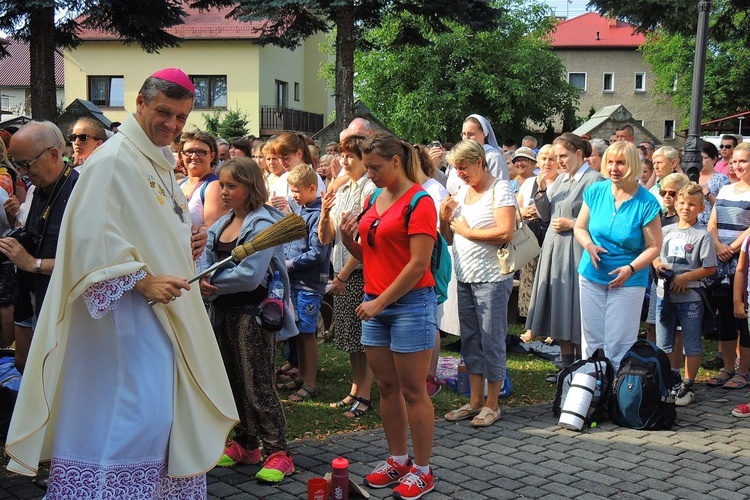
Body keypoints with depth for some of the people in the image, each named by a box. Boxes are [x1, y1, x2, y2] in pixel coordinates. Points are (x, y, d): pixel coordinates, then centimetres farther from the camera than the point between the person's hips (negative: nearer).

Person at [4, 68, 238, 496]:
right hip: (128, 316, -10)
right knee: (135, 416, -10)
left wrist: (187, 245, 5)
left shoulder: (160, 163, 16)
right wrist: (143, 281, -25)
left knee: (165, 414, 14)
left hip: (166, 313, 10)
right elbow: (92, 235, -22)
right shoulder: (115, 159, -13)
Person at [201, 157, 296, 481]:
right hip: (224, 312, 8)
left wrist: (212, 284, -13)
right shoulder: (221, 225, 10)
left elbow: (250, 275, -24)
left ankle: (278, 452, 5)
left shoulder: (263, 224, -15)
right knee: (234, 382, 16)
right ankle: (245, 444, 29)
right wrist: (203, 281, -17)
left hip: (253, 314, -8)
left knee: (258, 386, -4)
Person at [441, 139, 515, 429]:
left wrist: (467, 231, -12)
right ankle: (475, 400, 21)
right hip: (465, 277, 8)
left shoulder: (499, 189, -7)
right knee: (470, 340, 11)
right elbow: (449, 238, 18)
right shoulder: (462, 192, 15)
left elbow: (506, 233, -20)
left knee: (491, 340, -1)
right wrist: (444, 219, -2)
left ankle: (492, 404, 9)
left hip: (491, 278, -8)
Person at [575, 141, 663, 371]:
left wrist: (630, 269, -22)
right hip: (592, 276, 4)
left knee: (618, 345, 0)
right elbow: (580, 227, 10)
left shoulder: (646, 202, -11)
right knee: (591, 340, 12)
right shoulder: (595, 192, -1)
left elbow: (654, 246, -8)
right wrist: (589, 245, -12)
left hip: (628, 281, -4)